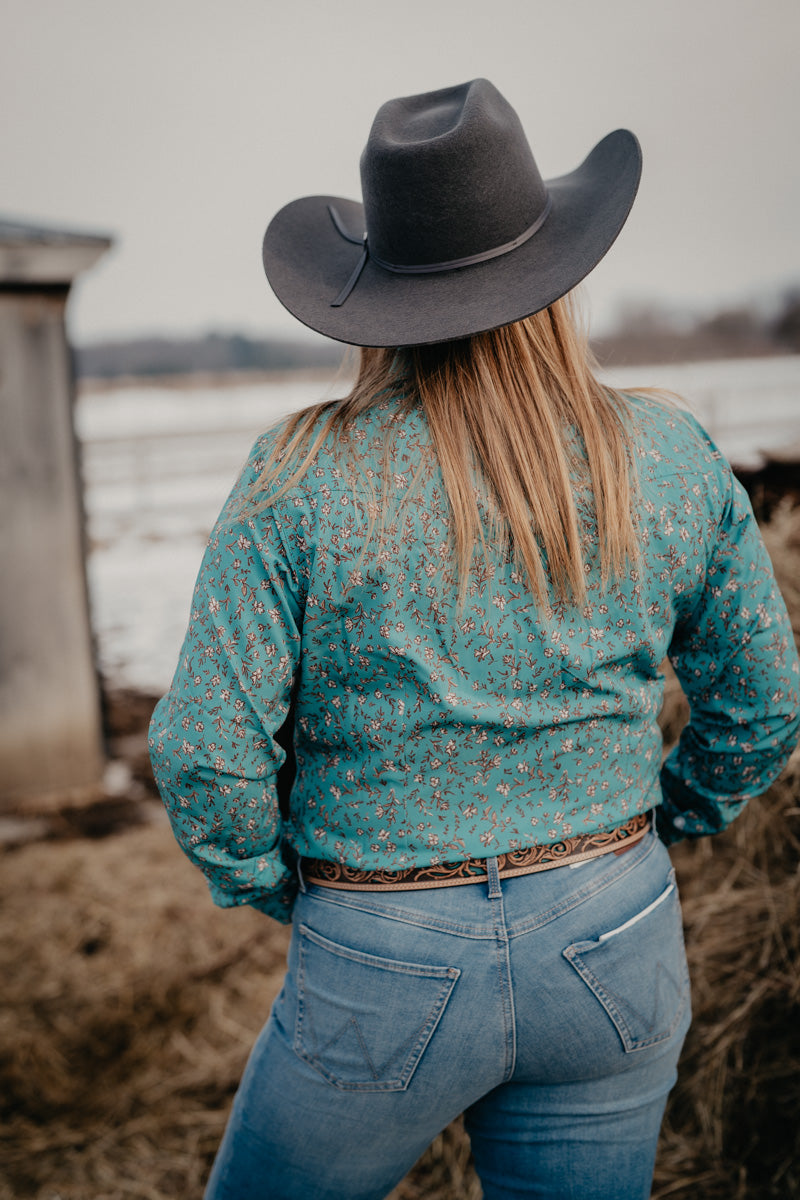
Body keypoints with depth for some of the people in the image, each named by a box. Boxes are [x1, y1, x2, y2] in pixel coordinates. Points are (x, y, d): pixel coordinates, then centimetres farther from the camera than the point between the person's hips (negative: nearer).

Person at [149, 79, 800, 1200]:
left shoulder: (302, 475, -16)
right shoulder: (672, 457, -6)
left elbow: (208, 750, -15)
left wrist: (278, 890, 3)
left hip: (386, 978, -3)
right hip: (616, 955, 4)